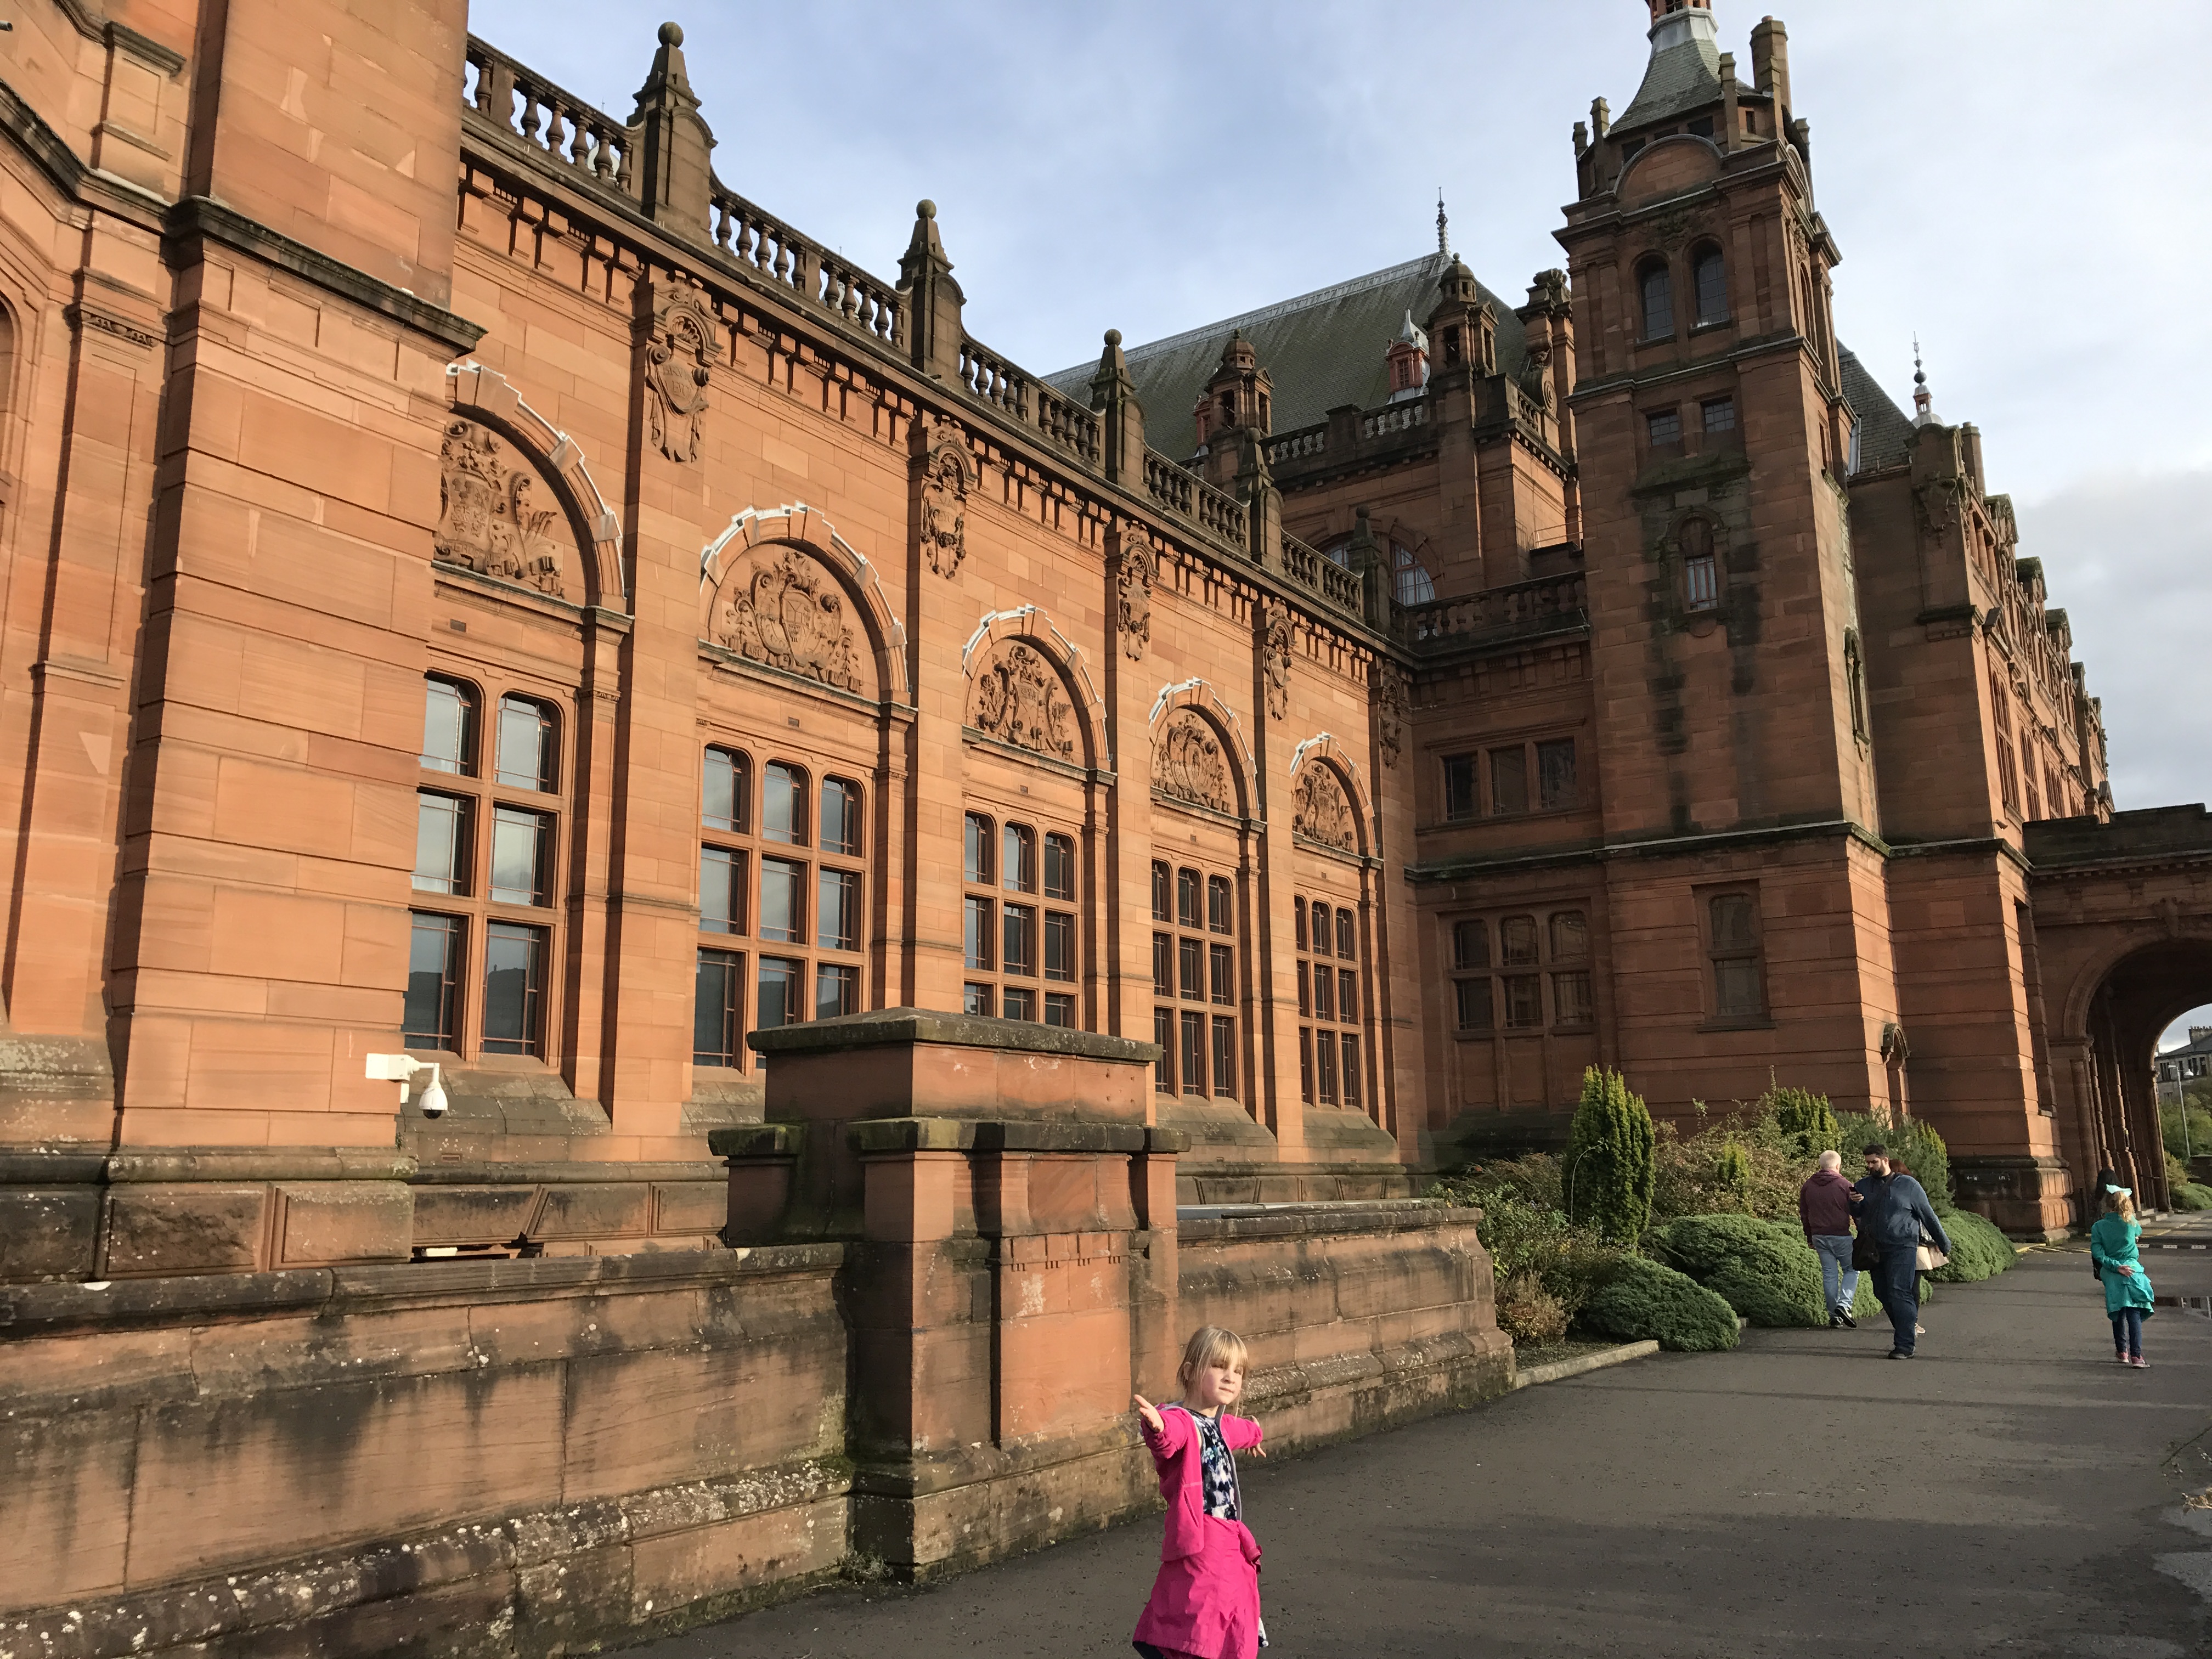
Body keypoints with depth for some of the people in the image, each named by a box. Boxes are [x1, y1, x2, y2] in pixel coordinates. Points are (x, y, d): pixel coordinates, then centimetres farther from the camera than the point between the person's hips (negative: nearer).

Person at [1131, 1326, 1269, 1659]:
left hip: (1231, 1545, 9)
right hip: (1200, 1547, -9)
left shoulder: (1220, 1423, 12)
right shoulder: (1181, 1421, -18)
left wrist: (1253, 1433, 61)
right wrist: (1157, 1426, -68)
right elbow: (1168, 1440, -44)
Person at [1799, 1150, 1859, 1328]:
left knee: (1829, 1274, 9)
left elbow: (1804, 1215, 14)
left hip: (1819, 1236, 4)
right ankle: (1844, 1305, -8)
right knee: (1851, 1269, 10)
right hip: (1841, 1235, -4)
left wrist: (1810, 1238, 22)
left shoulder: (1807, 1187, 7)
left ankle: (1834, 1315, 10)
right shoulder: (1845, 1186, -8)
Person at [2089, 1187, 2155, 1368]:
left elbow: (2097, 1253, -12)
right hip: (2132, 1270, -1)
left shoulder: (2099, 1227, -4)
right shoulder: (2131, 1222, -2)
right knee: (2134, 1314, -6)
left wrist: (2114, 1266, -10)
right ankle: (2136, 1355, -17)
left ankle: (2122, 1351, 26)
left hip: (2111, 1275, 1)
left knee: (2118, 1314, 16)